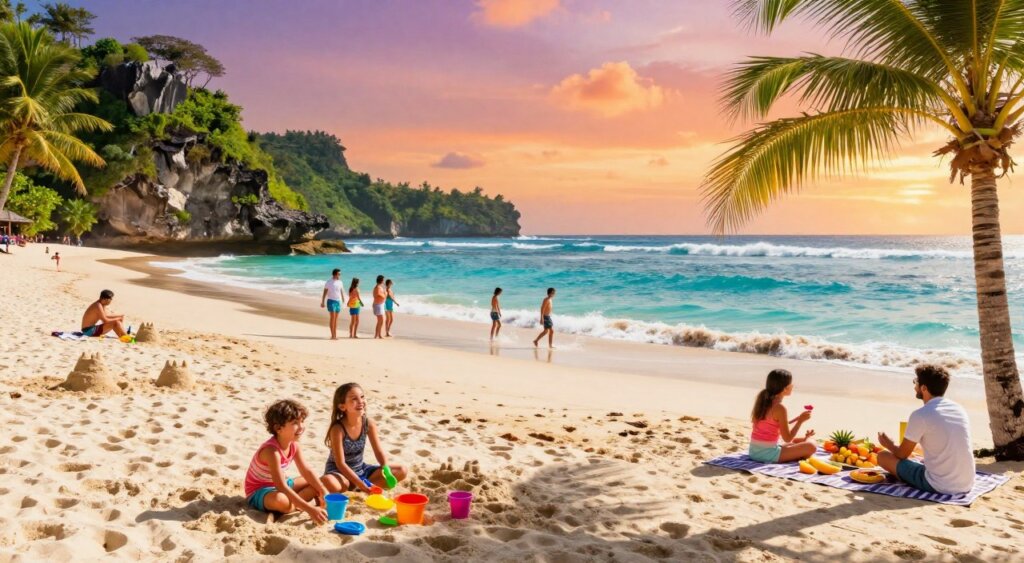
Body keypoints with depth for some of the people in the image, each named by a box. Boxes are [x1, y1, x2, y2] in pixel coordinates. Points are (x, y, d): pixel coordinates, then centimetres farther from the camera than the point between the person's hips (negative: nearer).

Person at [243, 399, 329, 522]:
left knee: (316, 484, 6)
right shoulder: (271, 451, -33)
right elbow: (281, 487, -37)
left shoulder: (294, 445, -8)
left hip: (278, 485, 9)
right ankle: (297, 507, -9)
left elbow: (306, 471, 0)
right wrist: (309, 509, -41)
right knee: (281, 500, -41)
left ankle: (293, 504, -14)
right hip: (258, 492, -9)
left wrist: (324, 493, -12)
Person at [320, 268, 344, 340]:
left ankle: (335, 335, 9)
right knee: (332, 318, -10)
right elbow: (325, 292, -3)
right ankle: (332, 335, -9)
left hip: (338, 301, 5)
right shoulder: (329, 282, -5)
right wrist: (322, 302, -5)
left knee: (336, 318, 6)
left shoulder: (340, 282, 9)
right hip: (331, 301, -5)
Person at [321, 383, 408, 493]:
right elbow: (340, 463, -24)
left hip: (360, 469, 7)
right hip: (339, 471, -7)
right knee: (330, 483, -43)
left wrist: (386, 469, -21)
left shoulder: (369, 423, -8)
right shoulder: (338, 429, -23)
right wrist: (360, 483, -32)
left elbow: (379, 452, -1)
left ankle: (353, 487, -9)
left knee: (401, 471, -7)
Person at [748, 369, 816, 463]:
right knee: (811, 446, -7)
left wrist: (796, 419, 19)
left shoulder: (763, 401, 8)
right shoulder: (780, 408, -16)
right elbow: (787, 438, -12)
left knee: (796, 441, 29)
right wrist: (801, 420, -5)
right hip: (767, 453, -8)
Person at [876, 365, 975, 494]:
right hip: (967, 485, 7)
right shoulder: (960, 409, 8)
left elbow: (902, 454, -1)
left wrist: (889, 444, 21)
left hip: (938, 487, -7)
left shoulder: (920, 415, -12)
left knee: (883, 456, 5)